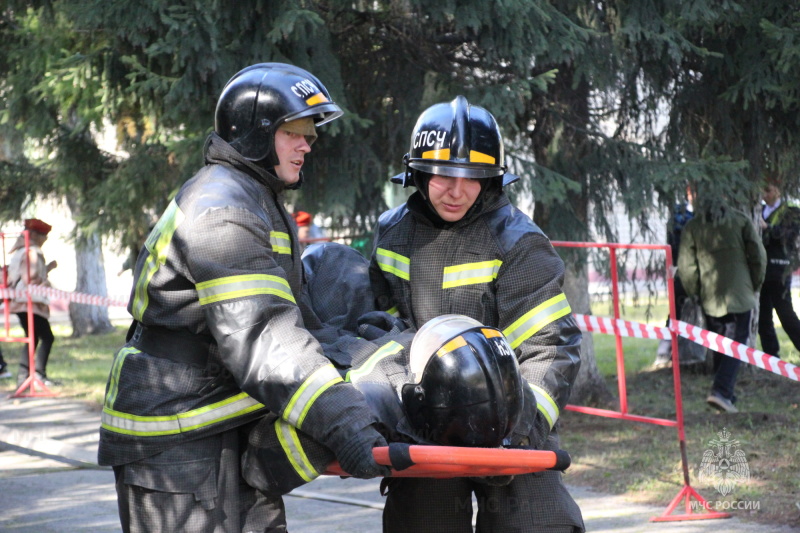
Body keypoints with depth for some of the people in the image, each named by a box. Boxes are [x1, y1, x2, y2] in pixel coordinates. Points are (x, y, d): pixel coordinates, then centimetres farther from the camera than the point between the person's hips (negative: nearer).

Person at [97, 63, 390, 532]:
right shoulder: (220, 210, -18)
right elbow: (260, 335, -30)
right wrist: (343, 423, -37)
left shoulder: (260, 203, 18)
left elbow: (287, 314, 25)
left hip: (231, 432, 11)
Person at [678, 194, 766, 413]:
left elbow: (686, 265, -1)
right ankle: (721, 391, -19)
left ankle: (725, 394, 17)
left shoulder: (692, 226, 0)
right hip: (740, 295, -2)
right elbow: (758, 256, -1)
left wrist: (694, 292, 13)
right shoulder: (741, 220, -1)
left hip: (710, 298, 2)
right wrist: (755, 285, 12)